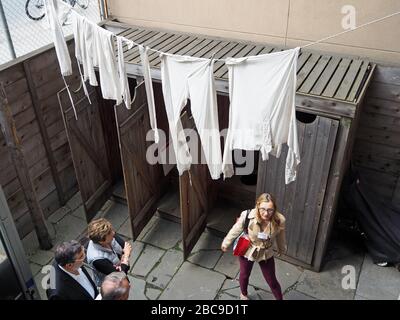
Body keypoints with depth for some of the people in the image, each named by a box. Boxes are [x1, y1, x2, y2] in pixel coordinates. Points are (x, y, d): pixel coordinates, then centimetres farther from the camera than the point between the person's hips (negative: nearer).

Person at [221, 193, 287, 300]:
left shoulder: (279, 220, -30)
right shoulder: (247, 216, -34)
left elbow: (280, 237, -6)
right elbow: (235, 231, -13)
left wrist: (282, 249, 13)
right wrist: (226, 243, 2)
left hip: (266, 254, 0)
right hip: (247, 251, 0)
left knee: (272, 281, 15)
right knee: (244, 275, 26)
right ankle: (243, 294, 59)